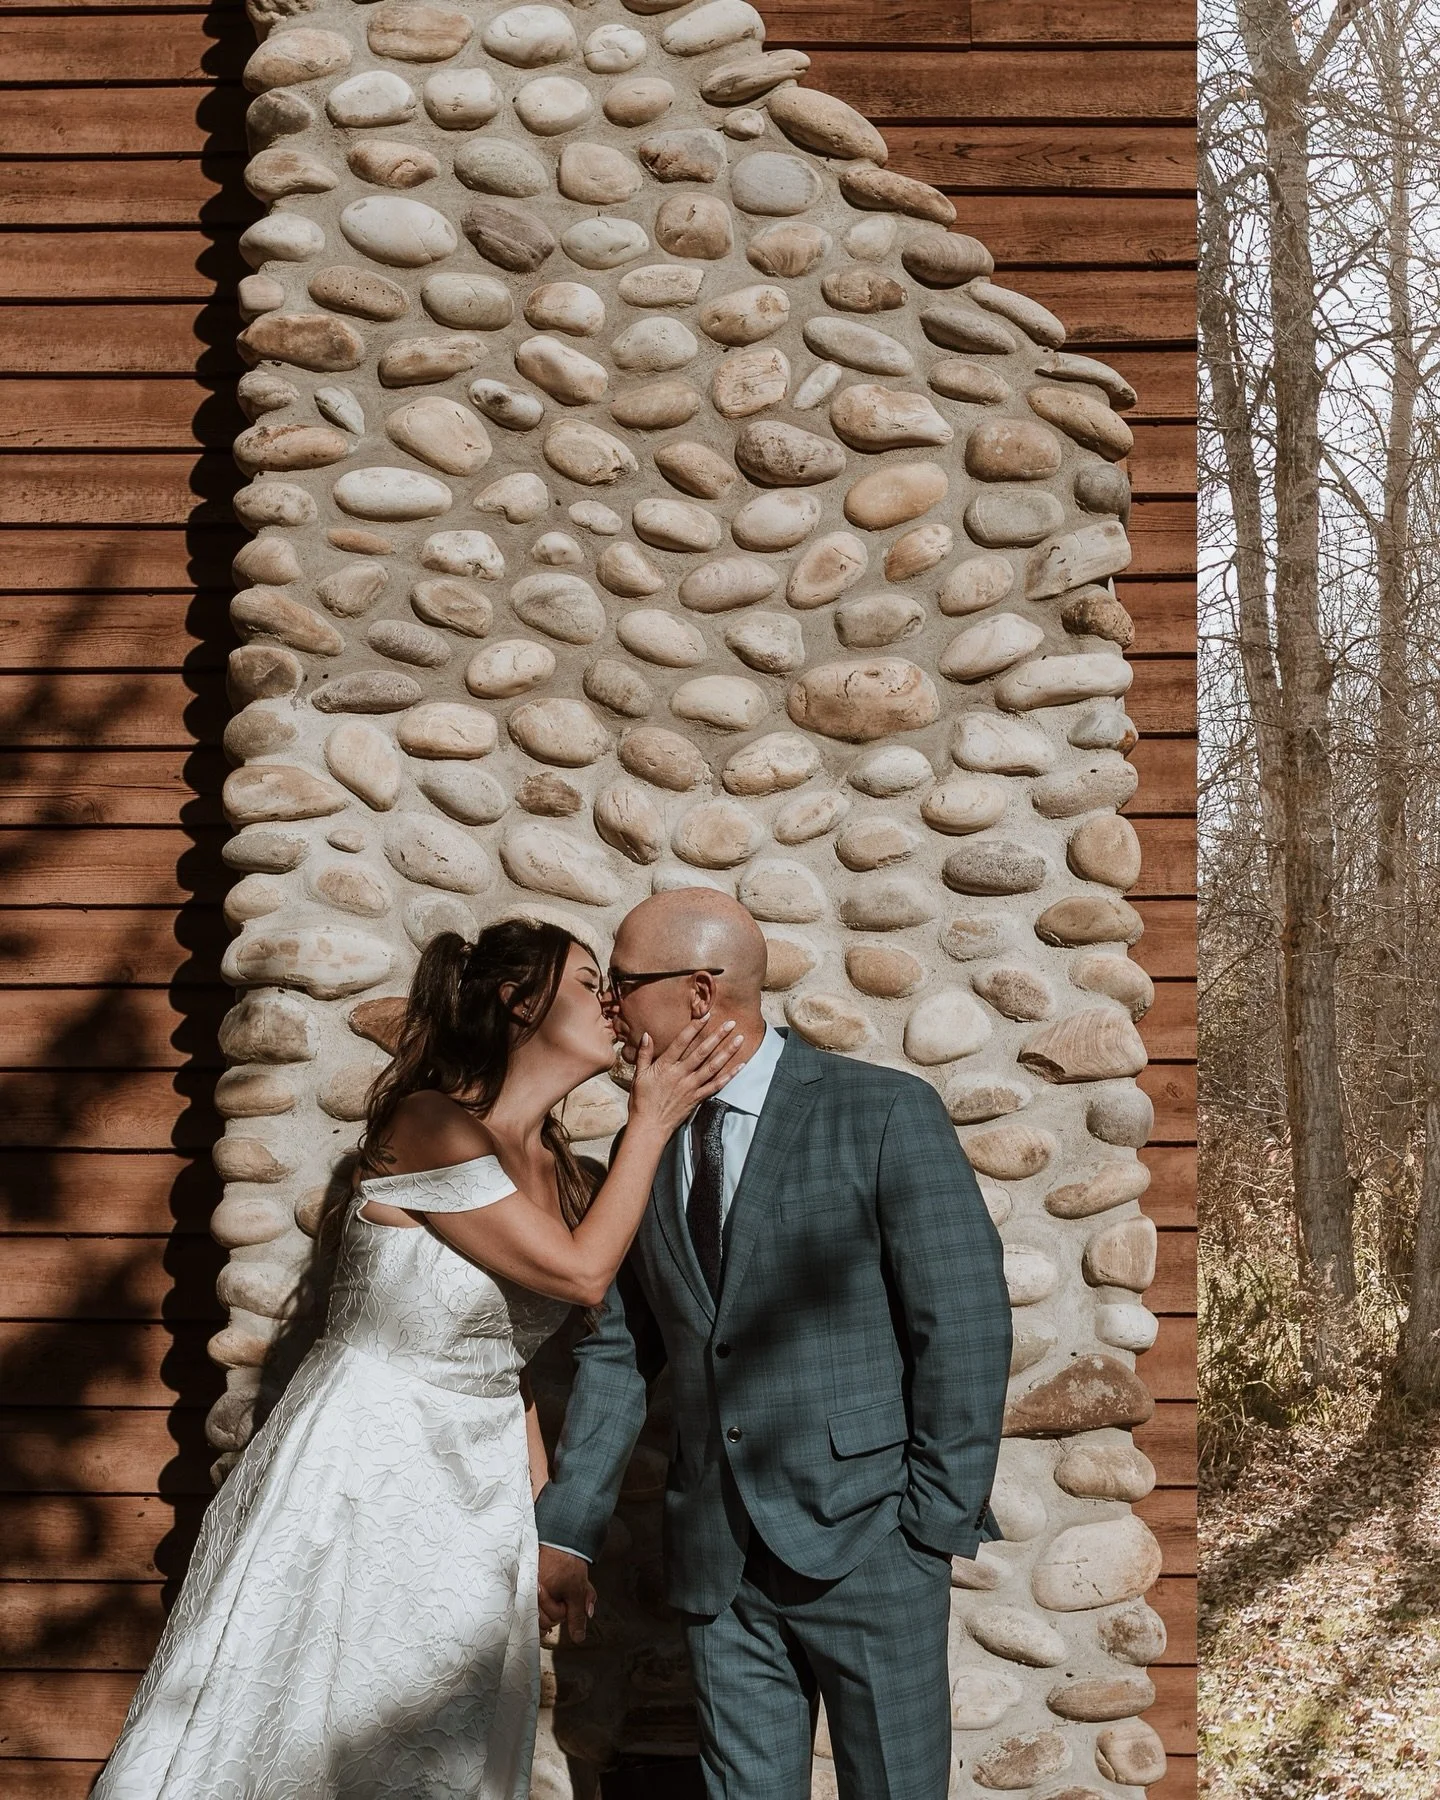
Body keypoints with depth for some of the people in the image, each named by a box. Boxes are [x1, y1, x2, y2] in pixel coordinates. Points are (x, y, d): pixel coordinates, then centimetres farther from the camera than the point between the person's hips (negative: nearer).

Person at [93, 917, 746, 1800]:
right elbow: (582, 1273, -19)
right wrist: (653, 1121, -13)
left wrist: (548, 1510, 11)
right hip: (364, 1481, -7)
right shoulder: (431, 1123, -18)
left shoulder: (560, 1171, 6)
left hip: (479, 1487, 7)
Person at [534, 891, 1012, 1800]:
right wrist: (567, 1528, 9)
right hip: (717, 1553, 5)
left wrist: (941, 1521, -11)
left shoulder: (887, 1114, -10)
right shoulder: (647, 1146, 8)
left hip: (865, 1536, -5)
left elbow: (968, 1326, -10)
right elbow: (619, 1350, 13)